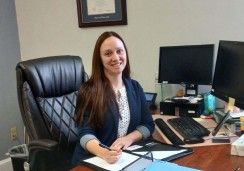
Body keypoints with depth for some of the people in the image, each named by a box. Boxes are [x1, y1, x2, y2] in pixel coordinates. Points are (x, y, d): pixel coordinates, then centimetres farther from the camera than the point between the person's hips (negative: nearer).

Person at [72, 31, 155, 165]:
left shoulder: (135, 87, 8)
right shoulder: (88, 91, -6)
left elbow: (148, 125, 10)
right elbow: (86, 133, -12)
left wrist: (129, 138, -9)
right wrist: (104, 153, -31)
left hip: (129, 157, 4)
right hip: (92, 160, -3)